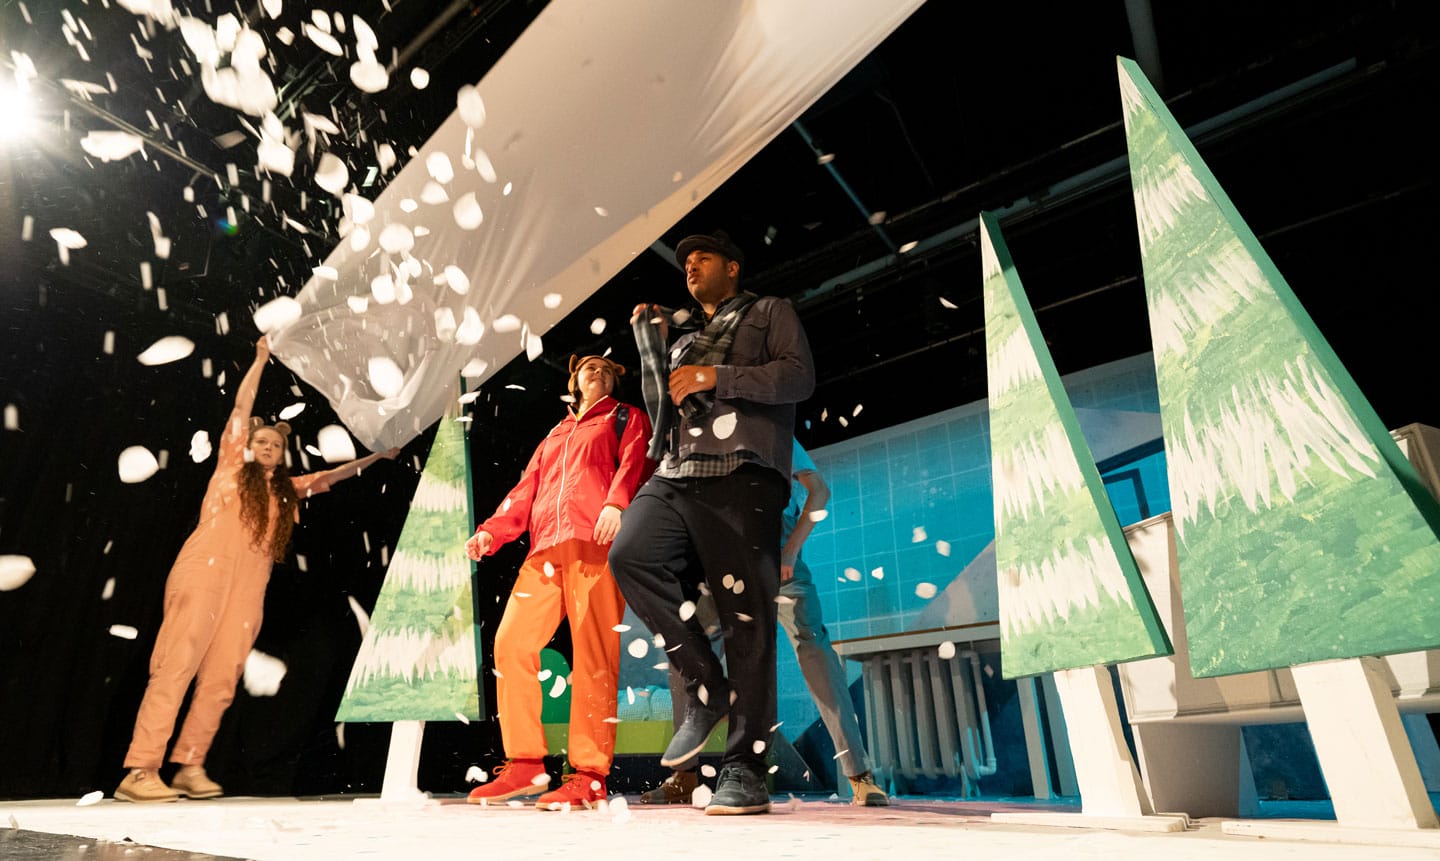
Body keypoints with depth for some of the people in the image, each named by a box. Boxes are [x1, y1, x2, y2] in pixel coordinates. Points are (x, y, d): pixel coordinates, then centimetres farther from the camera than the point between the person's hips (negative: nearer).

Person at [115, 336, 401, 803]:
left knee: (221, 677, 0)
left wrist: (376, 457, 27)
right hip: (205, 571, -4)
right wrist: (261, 358, 12)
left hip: (248, 586, 4)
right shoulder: (231, 465, 12)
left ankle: (190, 767, 6)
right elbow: (241, 407, 9)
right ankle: (139, 771, -11)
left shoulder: (287, 488, 21)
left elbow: (331, 476, 28)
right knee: (178, 665, -11)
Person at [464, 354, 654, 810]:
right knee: (511, 641, -7)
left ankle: (588, 776, -4)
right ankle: (525, 764, 4)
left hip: (597, 545, -5)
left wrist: (616, 502, -21)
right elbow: (527, 489, 26)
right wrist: (491, 530, 10)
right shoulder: (554, 436, 33)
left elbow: (634, 461, -1)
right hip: (545, 550, 5)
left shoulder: (627, 418, 19)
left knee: (593, 657, -10)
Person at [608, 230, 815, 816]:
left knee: (746, 620, -8)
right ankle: (706, 687, -4)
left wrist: (716, 377, -8)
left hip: (741, 479, -5)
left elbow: (799, 376, -1)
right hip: (676, 476, 5)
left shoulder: (769, 313, 17)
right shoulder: (684, 339, 31)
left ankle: (744, 772, 2)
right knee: (630, 557, -22)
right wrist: (651, 349, 18)